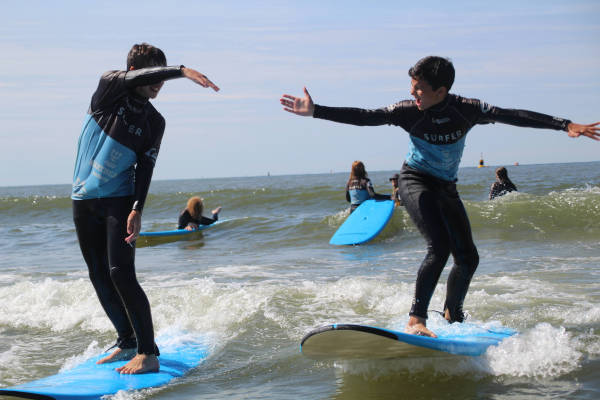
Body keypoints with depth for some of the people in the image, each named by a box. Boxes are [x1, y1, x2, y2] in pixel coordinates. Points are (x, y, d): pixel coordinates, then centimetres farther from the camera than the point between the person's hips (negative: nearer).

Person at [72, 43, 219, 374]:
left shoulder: (154, 122, 1)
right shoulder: (109, 87, -2)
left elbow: (145, 168, -5)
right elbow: (133, 79, -24)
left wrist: (137, 209, -20)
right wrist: (181, 71, -36)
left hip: (119, 200, -2)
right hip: (83, 200, 2)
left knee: (121, 274, -16)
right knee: (99, 277, 7)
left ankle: (148, 353, -17)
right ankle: (126, 342, 22)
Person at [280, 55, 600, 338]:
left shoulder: (466, 110, -14)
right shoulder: (409, 111, -17)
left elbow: (513, 116, -14)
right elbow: (363, 117, -17)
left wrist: (565, 125, -19)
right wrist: (315, 112, -24)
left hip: (446, 188, 4)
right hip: (415, 182, -4)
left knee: (468, 258, 6)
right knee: (440, 246, -25)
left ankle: (452, 316, 31)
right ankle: (416, 319, -23)